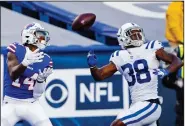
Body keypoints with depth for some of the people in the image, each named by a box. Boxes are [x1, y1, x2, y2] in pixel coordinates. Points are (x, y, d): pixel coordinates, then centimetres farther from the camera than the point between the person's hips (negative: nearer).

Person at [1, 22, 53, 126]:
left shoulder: (45, 61, 1)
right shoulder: (16, 50, -6)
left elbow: (37, 94, -1)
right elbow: (13, 75, -21)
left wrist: (41, 79, -21)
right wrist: (25, 62, -37)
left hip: (31, 104, 2)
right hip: (11, 104, -2)